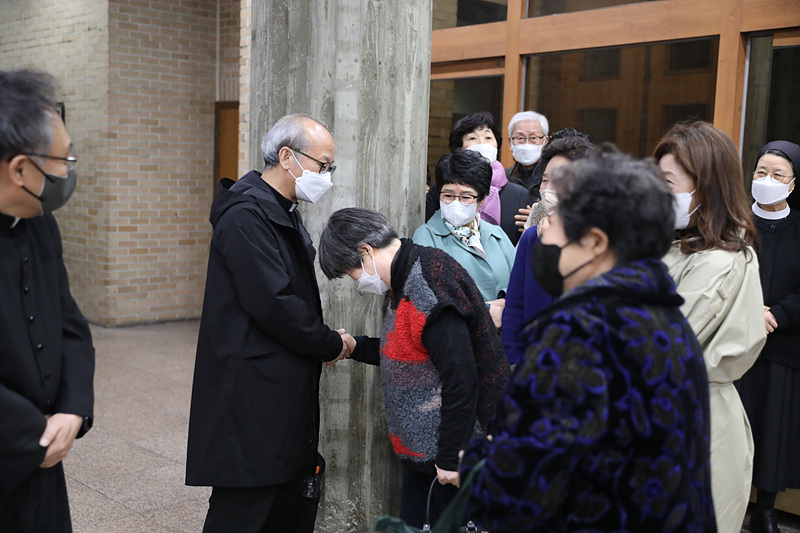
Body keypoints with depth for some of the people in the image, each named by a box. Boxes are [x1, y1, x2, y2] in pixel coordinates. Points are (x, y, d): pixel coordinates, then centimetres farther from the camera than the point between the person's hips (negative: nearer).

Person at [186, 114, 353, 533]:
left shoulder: (284, 213, 17)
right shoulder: (246, 215, -16)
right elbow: (272, 304, -22)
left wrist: (323, 342, 5)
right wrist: (332, 345, -10)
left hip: (286, 387, 10)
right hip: (252, 396, -10)